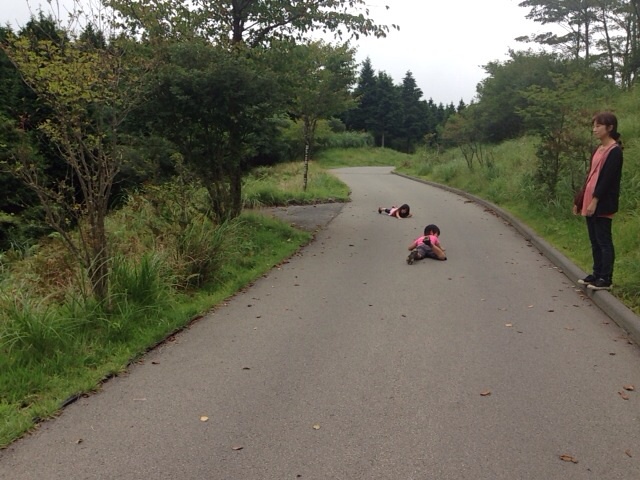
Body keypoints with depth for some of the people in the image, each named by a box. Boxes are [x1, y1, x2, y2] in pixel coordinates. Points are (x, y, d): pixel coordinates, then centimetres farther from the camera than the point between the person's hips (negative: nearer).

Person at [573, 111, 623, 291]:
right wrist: (579, 200, 17)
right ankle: (597, 274, 21)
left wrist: (595, 200, -22)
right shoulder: (598, 149, 16)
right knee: (595, 241, 13)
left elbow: (607, 179, -17)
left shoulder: (614, 151, -10)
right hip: (590, 202, 9)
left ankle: (605, 279, 2)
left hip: (602, 204, -9)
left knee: (604, 241, -3)